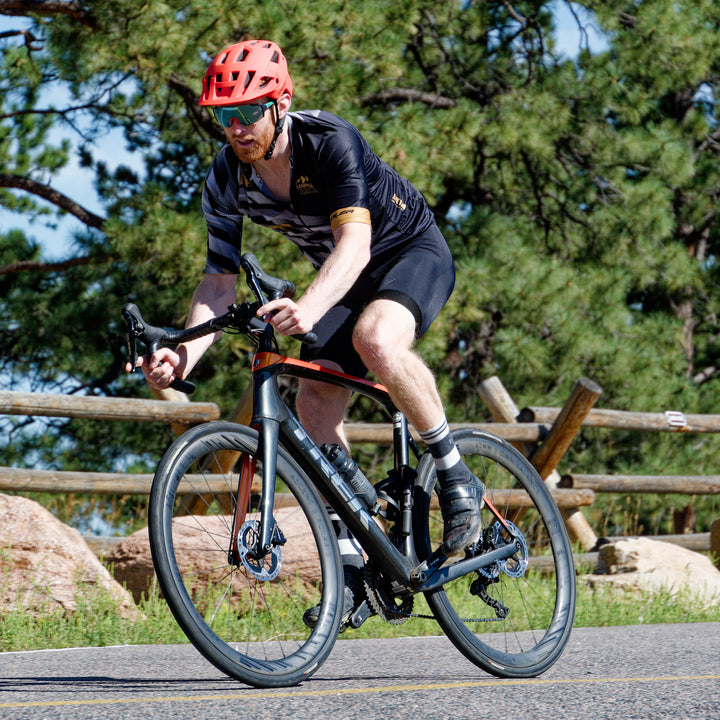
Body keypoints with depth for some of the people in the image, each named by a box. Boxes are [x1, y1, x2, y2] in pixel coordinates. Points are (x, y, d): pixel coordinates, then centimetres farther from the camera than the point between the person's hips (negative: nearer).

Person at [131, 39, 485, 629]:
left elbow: (355, 243, -42)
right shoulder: (228, 181, -14)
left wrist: (309, 308, -61)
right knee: (315, 403, -11)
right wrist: (188, 351, -30)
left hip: (413, 251, -6)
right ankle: (351, 566, -2)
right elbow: (221, 279, -11)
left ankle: (456, 477, -19)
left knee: (375, 339, -37)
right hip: (343, 277, 6)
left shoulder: (331, 141, -31)